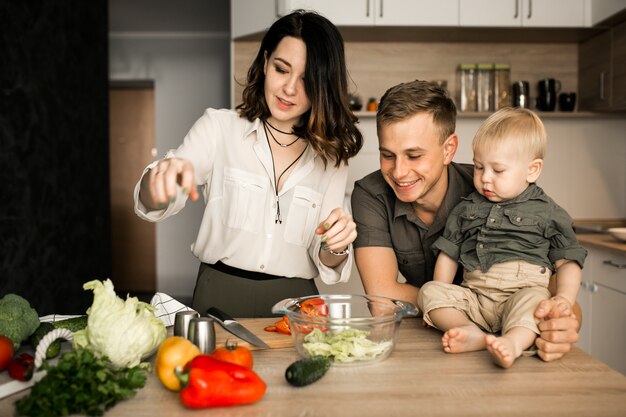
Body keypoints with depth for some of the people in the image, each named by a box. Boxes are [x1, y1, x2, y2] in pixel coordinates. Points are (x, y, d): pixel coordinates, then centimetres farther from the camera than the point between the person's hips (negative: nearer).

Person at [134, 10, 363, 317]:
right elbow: (151, 205, -10)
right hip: (218, 295, -1)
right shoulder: (220, 126, 2)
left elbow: (326, 264, 9)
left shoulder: (331, 157, 8)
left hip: (294, 301, 2)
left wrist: (336, 245, -14)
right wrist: (165, 171, -31)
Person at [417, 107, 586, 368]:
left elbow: (567, 260, 9)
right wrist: (440, 308, 8)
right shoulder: (466, 209, 16)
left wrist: (565, 298, -11)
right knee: (429, 291, -19)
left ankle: (513, 342, -60)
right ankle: (471, 332, -39)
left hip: (523, 290, -3)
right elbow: (448, 253, 18)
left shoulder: (547, 212, 9)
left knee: (534, 299, -35)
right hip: (472, 296, 4)